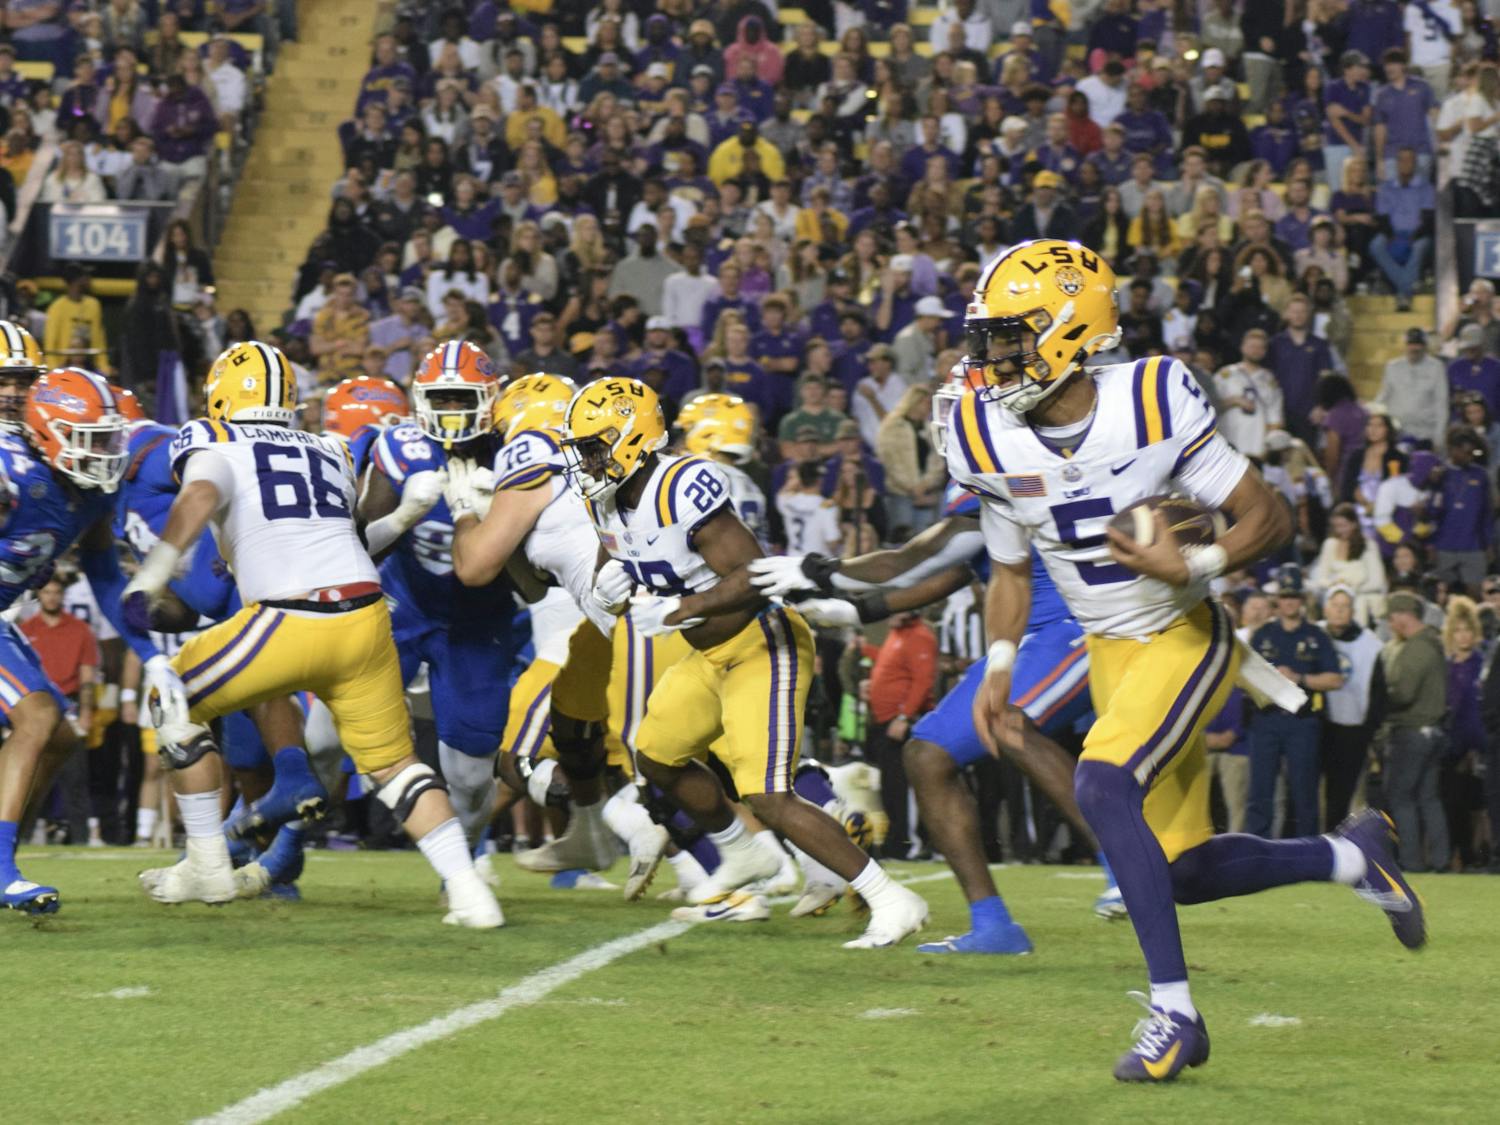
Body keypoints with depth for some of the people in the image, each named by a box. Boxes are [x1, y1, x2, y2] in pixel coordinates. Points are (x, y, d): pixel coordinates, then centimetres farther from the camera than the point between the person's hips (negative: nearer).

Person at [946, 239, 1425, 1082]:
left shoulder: (1153, 405, -20)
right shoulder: (991, 441, -6)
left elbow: (1272, 518, -15)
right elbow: (1012, 569, 10)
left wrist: (1196, 568, -31)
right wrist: (1000, 665, -3)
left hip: (1189, 635, -6)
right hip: (1112, 654, 6)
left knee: (1103, 786, -29)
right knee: (1184, 870, 7)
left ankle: (1174, 1010, -22)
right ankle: (1352, 857, 33)